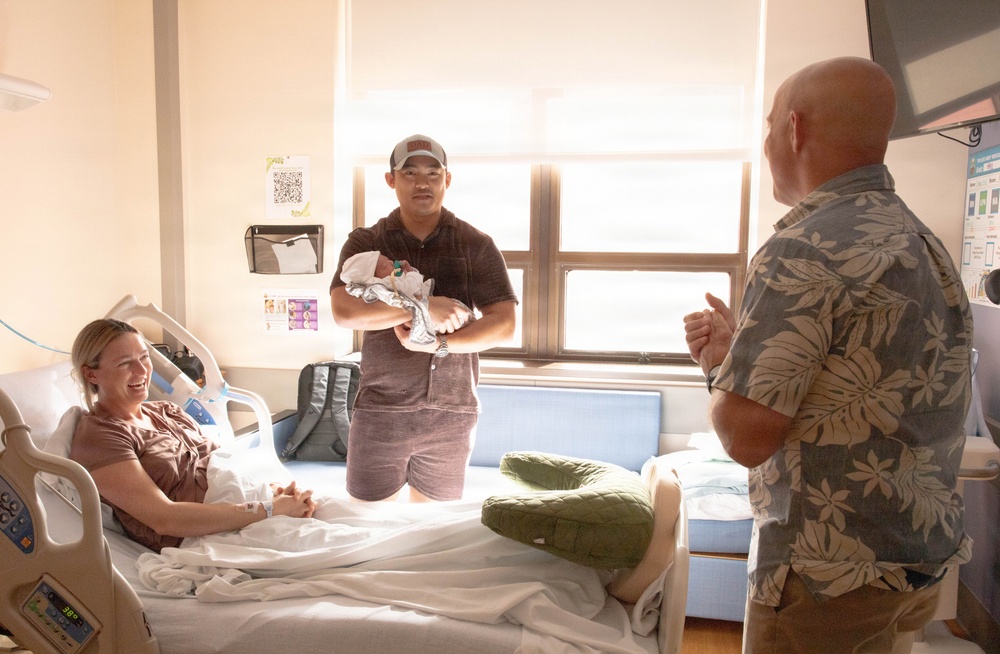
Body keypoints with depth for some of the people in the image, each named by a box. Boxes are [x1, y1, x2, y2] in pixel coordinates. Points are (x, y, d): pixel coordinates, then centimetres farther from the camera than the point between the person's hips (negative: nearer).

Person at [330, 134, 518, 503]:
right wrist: (423, 309, -21)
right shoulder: (365, 243, 3)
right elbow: (343, 311, -14)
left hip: (451, 415, 1)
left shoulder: (476, 246, 3)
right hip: (380, 411, 0)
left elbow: (503, 325, -5)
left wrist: (440, 343, -17)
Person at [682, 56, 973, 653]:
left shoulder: (803, 251, -23)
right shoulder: (922, 240, 6)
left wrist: (719, 367, -4)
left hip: (831, 579, -9)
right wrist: (739, 349, 8)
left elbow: (746, 437, -23)